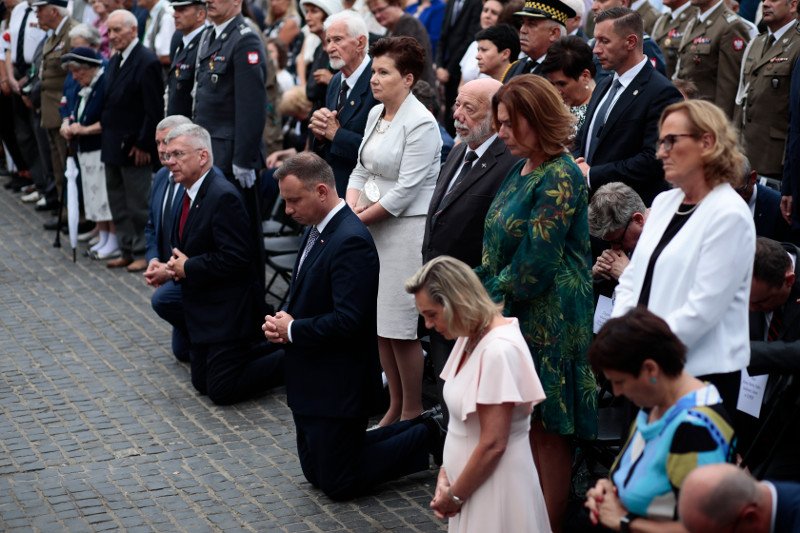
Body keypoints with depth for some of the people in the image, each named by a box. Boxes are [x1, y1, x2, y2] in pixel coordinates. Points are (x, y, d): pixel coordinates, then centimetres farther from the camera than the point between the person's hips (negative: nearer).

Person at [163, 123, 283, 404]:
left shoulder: (223, 196, -22)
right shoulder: (189, 194, 9)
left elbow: (234, 258, -26)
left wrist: (187, 268, -17)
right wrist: (176, 264, -2)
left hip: (229, 311, -10)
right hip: (203, 310, 10)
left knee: (222, 391, -10)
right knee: (202, 382, 15)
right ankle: (276, 347, 24)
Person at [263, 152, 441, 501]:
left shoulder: (351, 242, -24)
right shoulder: (316, 231, 7)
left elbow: (348, 321, -29)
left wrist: (293, 330, -16)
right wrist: (281, 322, -2)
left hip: (338, 388, -10)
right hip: (311, 380, 10)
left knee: (338, 484, 0)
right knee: (316, 472, 19)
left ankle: (427, 436, 13)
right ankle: (418, 428, 25)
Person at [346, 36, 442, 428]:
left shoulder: (421, 124, -15)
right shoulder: (375, 114, 11)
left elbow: (405, 190, -18)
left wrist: (361, 218, -11)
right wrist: (352, 206, -3)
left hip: (406, 230, -8)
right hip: (372, 226, 8)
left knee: (401, 326, -3)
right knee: (379, 323, 12)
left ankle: (412, 412, 11)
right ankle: (394, 408, 23)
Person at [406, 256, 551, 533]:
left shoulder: (499, 350, -22)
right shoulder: (471, 337, 4)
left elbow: (492, 444, -21)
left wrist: (455, 495, -11)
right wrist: (446, 474, 1)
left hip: (495, 487, -8)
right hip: (474, 483, 8)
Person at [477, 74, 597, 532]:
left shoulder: (560, 177, -16)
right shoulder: (523, 169, 12)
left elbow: (535, 263, -19)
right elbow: (498, 248, 16)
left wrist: (494, 296, -8)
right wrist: (487, 293, 2)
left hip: (548, 321, -9)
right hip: (514, 317, 9)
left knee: (547, 430, 1)